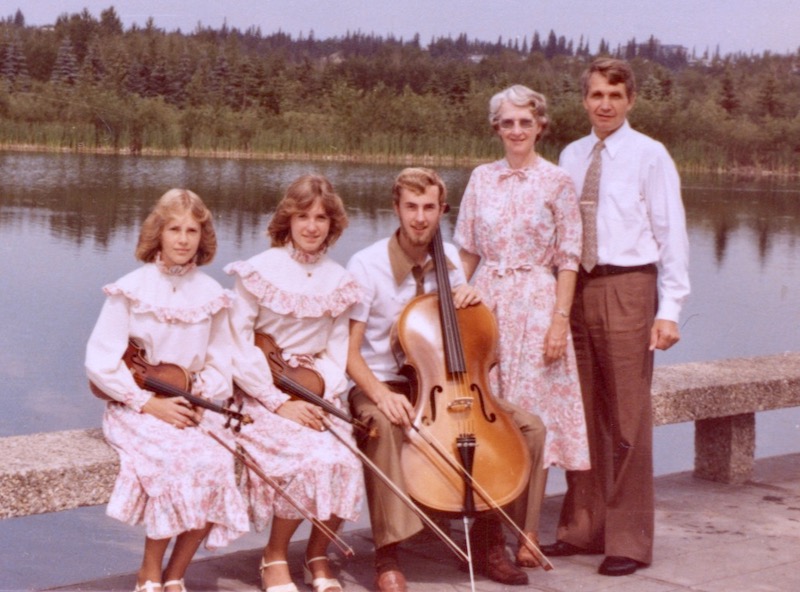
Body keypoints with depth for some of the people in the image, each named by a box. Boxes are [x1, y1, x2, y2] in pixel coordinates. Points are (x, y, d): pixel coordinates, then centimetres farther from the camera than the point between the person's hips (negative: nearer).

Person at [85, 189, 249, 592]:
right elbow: (100, 362, -8)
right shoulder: (132, 289, -5)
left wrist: (199, 400, -10)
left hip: (191, 408, 4)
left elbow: (221, 365, 10)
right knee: (178, 462, -32)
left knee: (217, 467, -26)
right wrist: (150, 403, -16)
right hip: (135, 408, -4)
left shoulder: (211, 295, 6)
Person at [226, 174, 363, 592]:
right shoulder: (259, 272, -6)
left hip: (314, 395, 4)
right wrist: (280, 402, -17)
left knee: (344, 462, -23)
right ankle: (275, 557, -6)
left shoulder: (338, 281, 7)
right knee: (309, 459, -30)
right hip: (262, 396, -4)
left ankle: (318, 556, 3)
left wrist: (324, 396, -11)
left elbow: (337, 352, 8)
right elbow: (238, 350, -9)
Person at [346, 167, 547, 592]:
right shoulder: (366, 266, -12)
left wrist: (470, 301, -6)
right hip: (379, 386, -5)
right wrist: (380, 395, -33)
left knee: (530, 427, -9)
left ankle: (489, 539, 6)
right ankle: (387, 556, -30)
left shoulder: (449, 259, 5)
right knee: (387, 428, -41)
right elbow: (348, 351, -14)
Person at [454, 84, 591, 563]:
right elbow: (467, 251, 12)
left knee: (533, 416, -3)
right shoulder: (482, 179, 9)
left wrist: (560, 320, -10)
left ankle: (529, 535, 4)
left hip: (535, 305, -3)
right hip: (484, 302, 3)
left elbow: (568, 259, -2)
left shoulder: (557, 182, 0)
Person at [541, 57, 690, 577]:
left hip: (627, 287, -5)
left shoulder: (649, 155, -3)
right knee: (582, 416, 11)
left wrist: (670, 309, -11)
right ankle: (583, 528, 23)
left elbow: (672, 234, -5)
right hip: (576, 287, 5)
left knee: (628, 418, -1)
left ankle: (629, 541, 9)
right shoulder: (571, 156, 10)